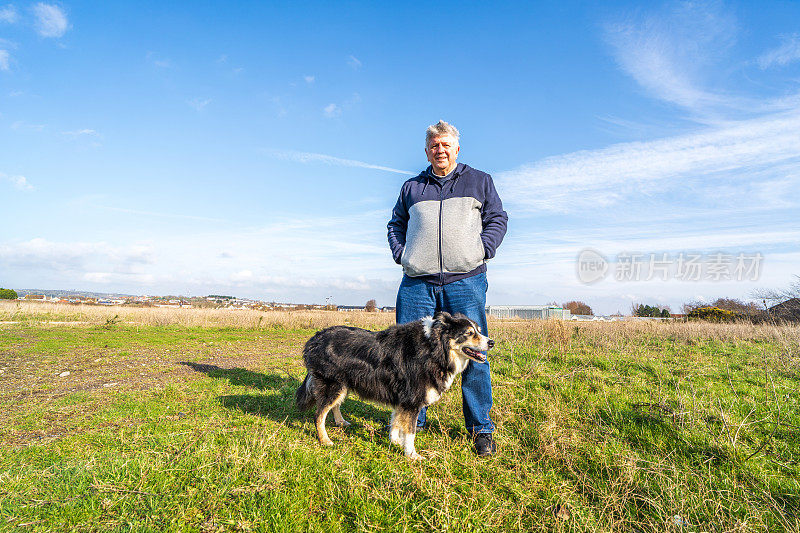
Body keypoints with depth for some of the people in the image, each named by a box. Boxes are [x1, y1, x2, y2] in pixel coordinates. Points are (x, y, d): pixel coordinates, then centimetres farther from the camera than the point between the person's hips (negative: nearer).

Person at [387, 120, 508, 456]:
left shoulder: (480, 181, 16)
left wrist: (481, 251, -2)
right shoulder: (411, 187, 20)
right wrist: (400, 253, 7)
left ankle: (481, 427, 12)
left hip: (466, 280, -2)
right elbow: (396, 224, 25)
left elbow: (498, 219, 13)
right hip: (417, 282, 2)